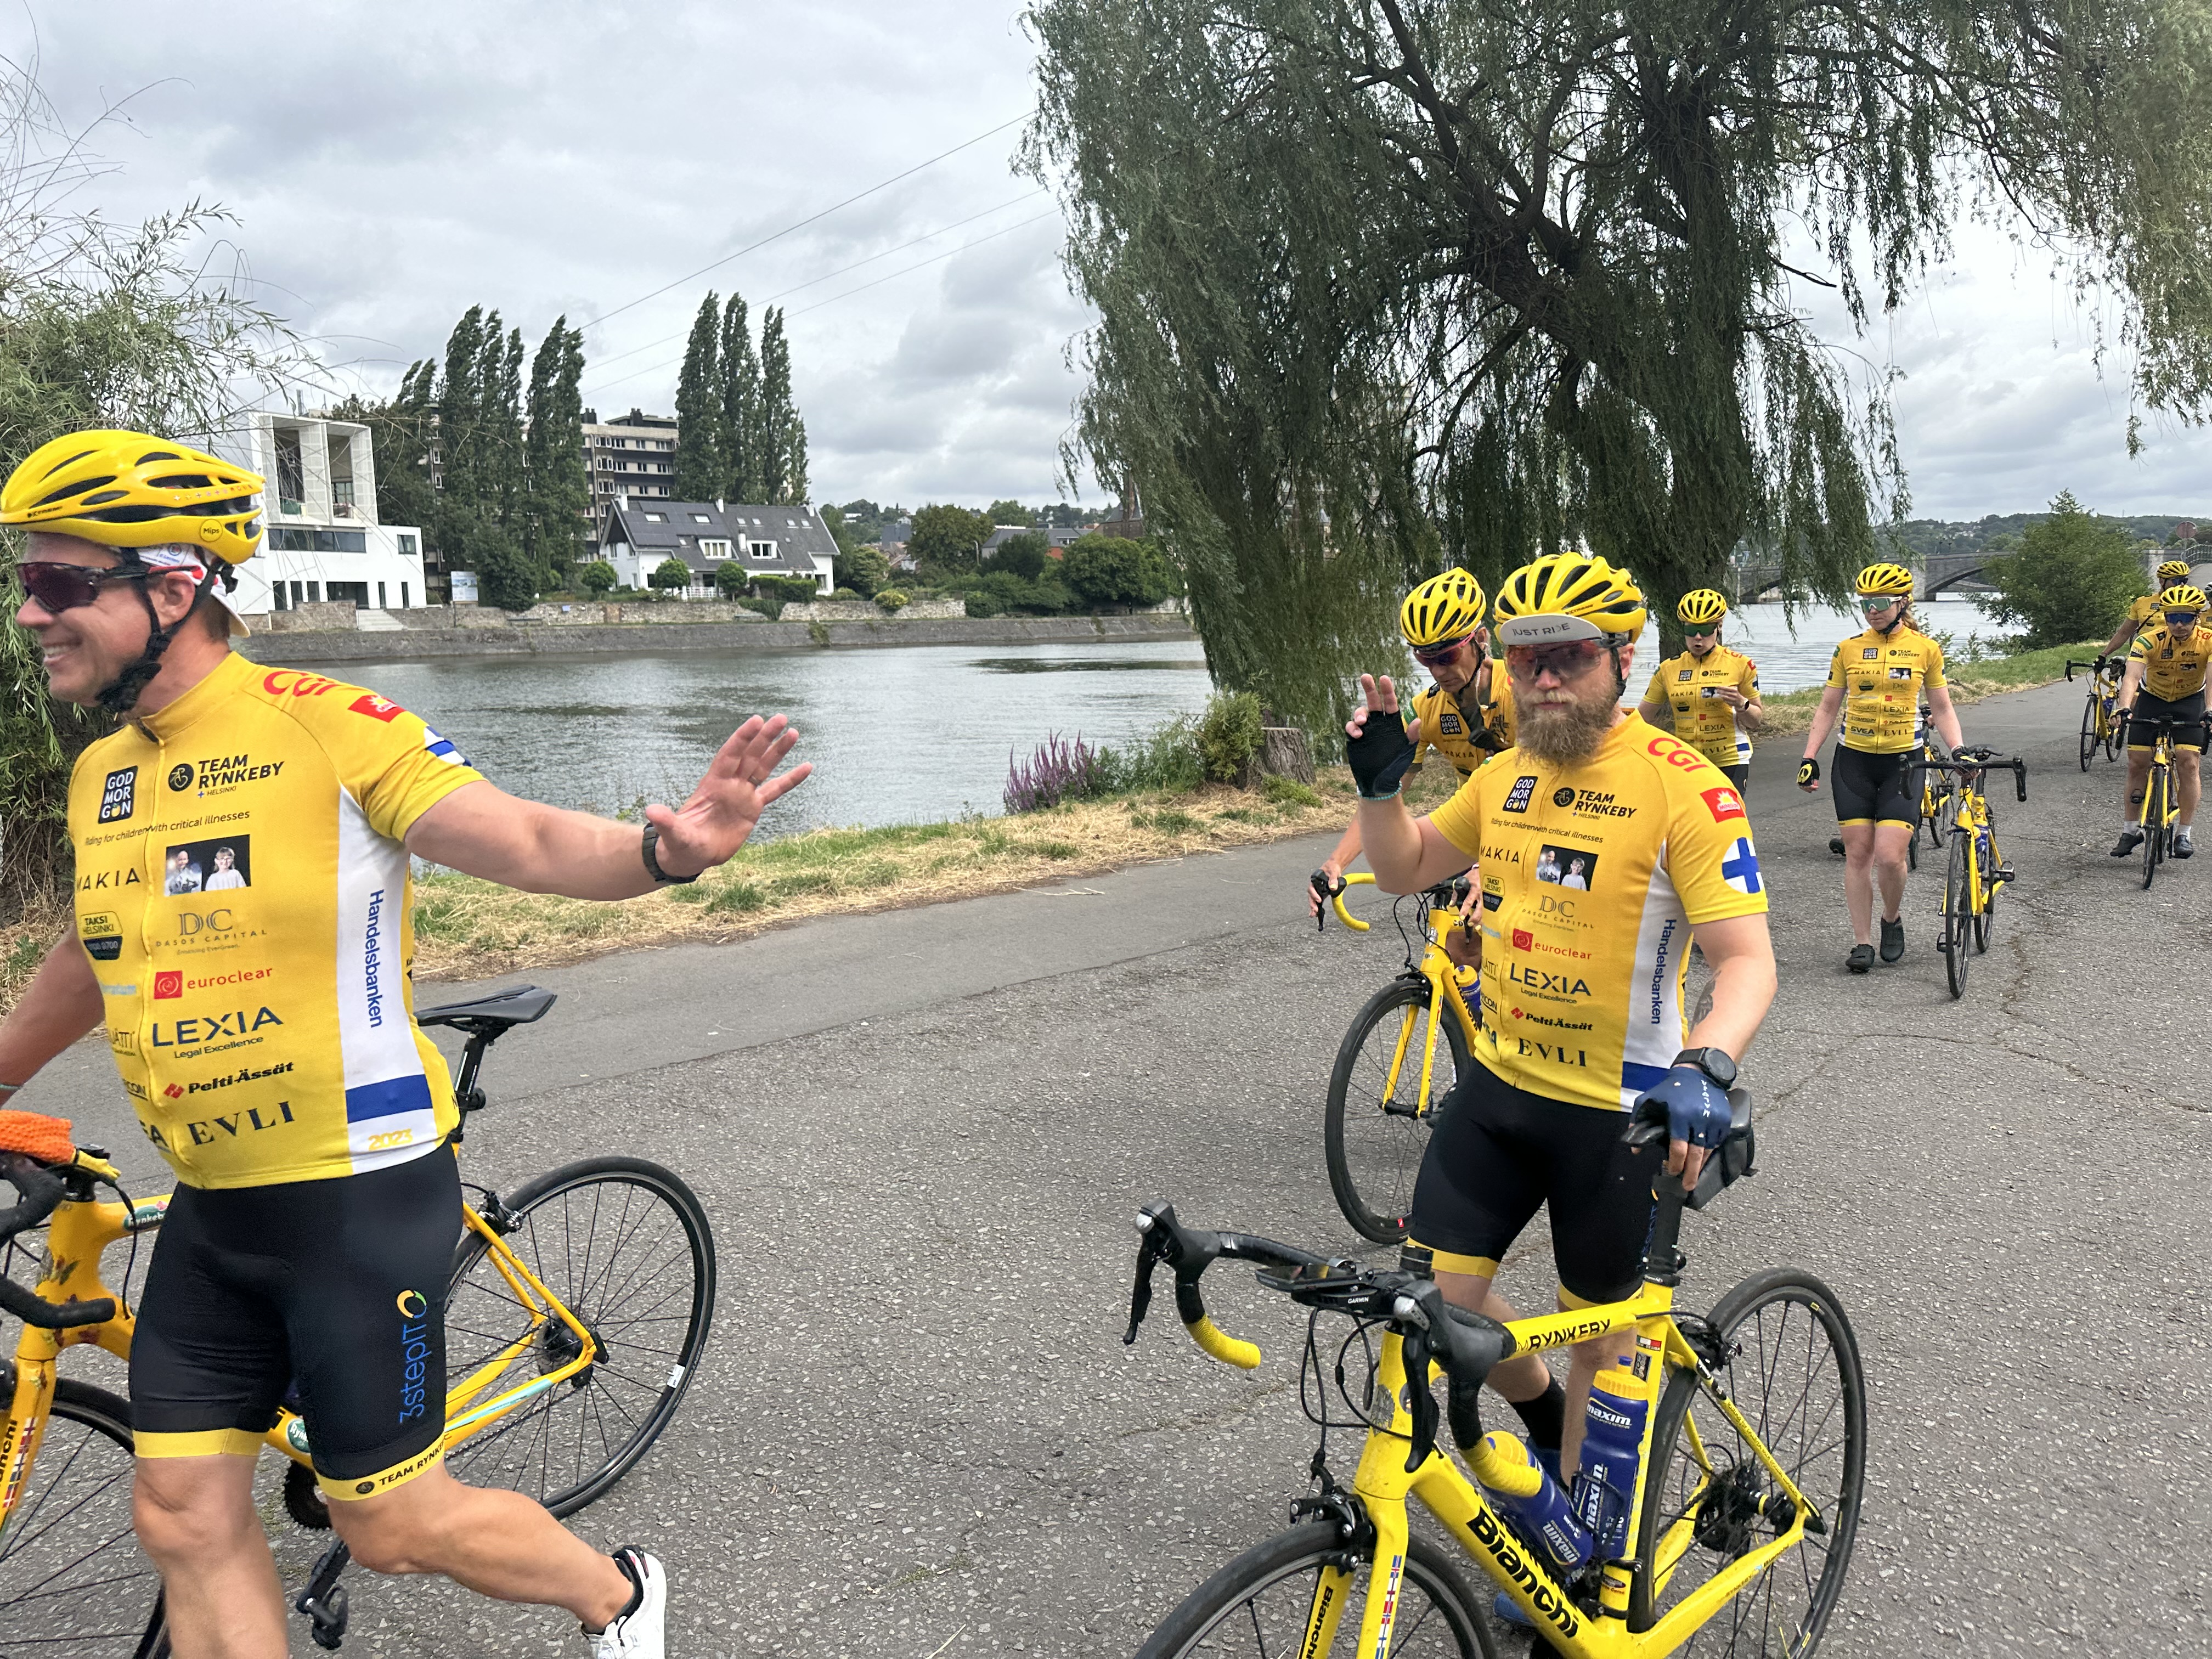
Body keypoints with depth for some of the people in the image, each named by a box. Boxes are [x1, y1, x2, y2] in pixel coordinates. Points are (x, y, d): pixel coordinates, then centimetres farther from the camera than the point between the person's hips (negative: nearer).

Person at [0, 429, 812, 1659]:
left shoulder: (325, 727, -15)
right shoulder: (102, 774, 6)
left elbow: (531, 842, -24)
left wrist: (664, 850, -44)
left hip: (361, 1193, -7)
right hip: (214, 1210, 7)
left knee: (390, 1525, 4)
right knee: (186, 1516, 10)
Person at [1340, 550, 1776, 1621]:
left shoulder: (1683, 789, -16)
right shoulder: (1508, 775, 4)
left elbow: (1747, 958, -20)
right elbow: (1406, 869, 15)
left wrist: (1707, 1067, -39)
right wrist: (1379, 778, -3)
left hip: (1622, 1111, -5)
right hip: (1498, 1087, 5)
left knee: (1599, 1328, 13)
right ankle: (1546, 1416, 34)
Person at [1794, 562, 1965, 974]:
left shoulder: (1926, 648, 1)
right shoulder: (1848, 649, 4)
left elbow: (1942, 709, 7)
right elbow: (1828, 709, 8)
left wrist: (1958, 749, -7)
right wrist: (1809, 756, 1)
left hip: (1902, 762, -2)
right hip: (1854, 761, 2)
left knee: (1890, 856, -12)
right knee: (1857, 854, 1)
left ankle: (1892, 920, 16)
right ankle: (1862, 942, 10)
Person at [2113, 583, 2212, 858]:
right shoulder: (2149, 640, -26)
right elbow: (2132, 676, -38)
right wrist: (2123, 707, -56)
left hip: (2190, 701, 0)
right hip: (2152, 699, 0)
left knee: (2187, 763, -12)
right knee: (2137, 763, -3)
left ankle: (2185, 834, -2)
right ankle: (2130, 830, 9)